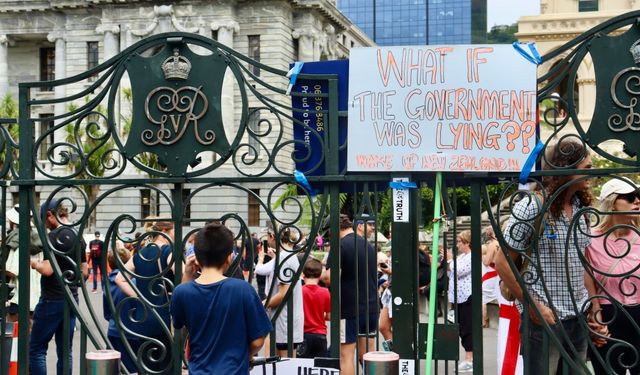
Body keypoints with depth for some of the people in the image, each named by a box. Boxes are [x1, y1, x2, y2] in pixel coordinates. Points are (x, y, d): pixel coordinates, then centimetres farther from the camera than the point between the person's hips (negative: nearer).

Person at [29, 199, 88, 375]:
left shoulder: (54, 235, -13)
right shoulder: (78, 237, 11)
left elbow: (48, 269, -21)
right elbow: (84, 273, 15)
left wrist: (35, 263, -3)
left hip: (52, 300, -8)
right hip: (71, 299, 8)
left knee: (36, 349, 0)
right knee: (65, 349, 10)